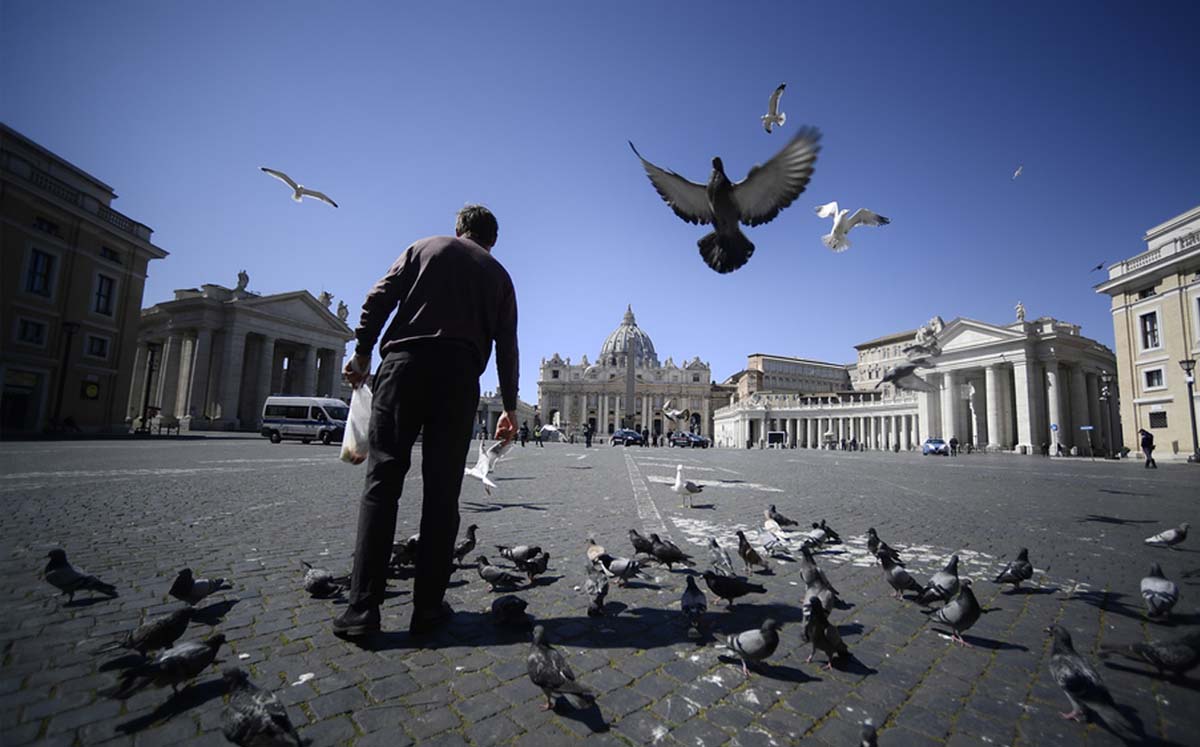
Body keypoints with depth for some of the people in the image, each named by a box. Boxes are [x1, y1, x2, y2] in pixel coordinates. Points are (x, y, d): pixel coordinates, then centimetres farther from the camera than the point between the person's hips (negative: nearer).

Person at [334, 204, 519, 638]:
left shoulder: (424, 248, 19)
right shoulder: (498, 275, 20)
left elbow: (379, 298, 6)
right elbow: (506, 346, 14)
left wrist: (362, 352, 10)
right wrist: (509, 405, 15)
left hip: (405, 363, 0)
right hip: (460, 376, 1)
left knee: (382, 482, 0)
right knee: (442, 492, 2)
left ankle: (362, 609, -3)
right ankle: (428, 608, 5)